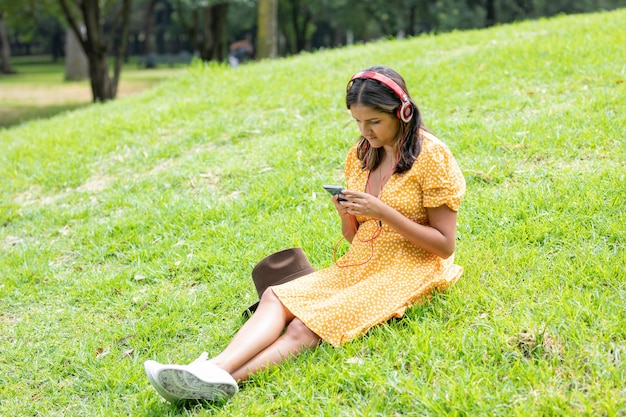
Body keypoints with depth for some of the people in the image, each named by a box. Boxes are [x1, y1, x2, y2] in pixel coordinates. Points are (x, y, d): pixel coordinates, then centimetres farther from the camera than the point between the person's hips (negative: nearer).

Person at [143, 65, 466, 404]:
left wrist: (383, 212, -20)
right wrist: (347, 216, -9)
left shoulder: (431, 156, -9)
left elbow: (444, 245, -10)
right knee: (276, 296, -21)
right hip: (361, 263, 7)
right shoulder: (361, 154, 11)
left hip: (409, 270, -6)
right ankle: (214, 368, -43)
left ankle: (224, 377, -47)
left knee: (307, 326, -30)